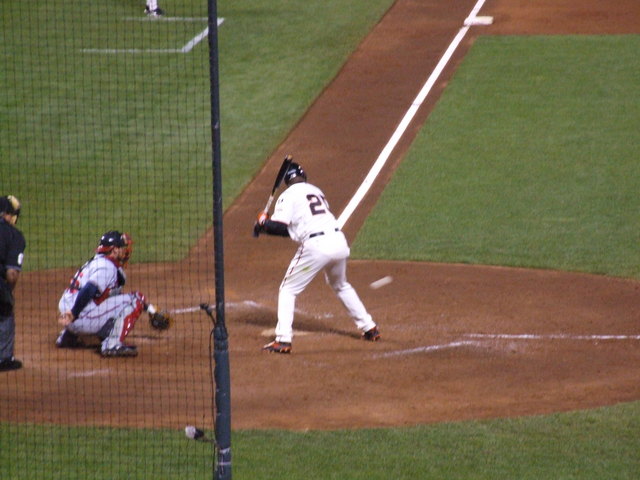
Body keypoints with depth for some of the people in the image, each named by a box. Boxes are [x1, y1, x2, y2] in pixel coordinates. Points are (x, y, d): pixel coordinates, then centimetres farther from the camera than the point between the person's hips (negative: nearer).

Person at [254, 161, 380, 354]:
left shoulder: (288, 195, 4)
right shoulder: (316, 191, 24)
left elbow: (279, 227, -8)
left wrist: (263, 224, 13)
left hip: (316, 245, -6)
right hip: (339, 241, 6)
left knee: (288, 289, 7)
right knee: (341, 286, 32)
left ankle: (283, 340, -5)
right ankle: (369, 328, 33)